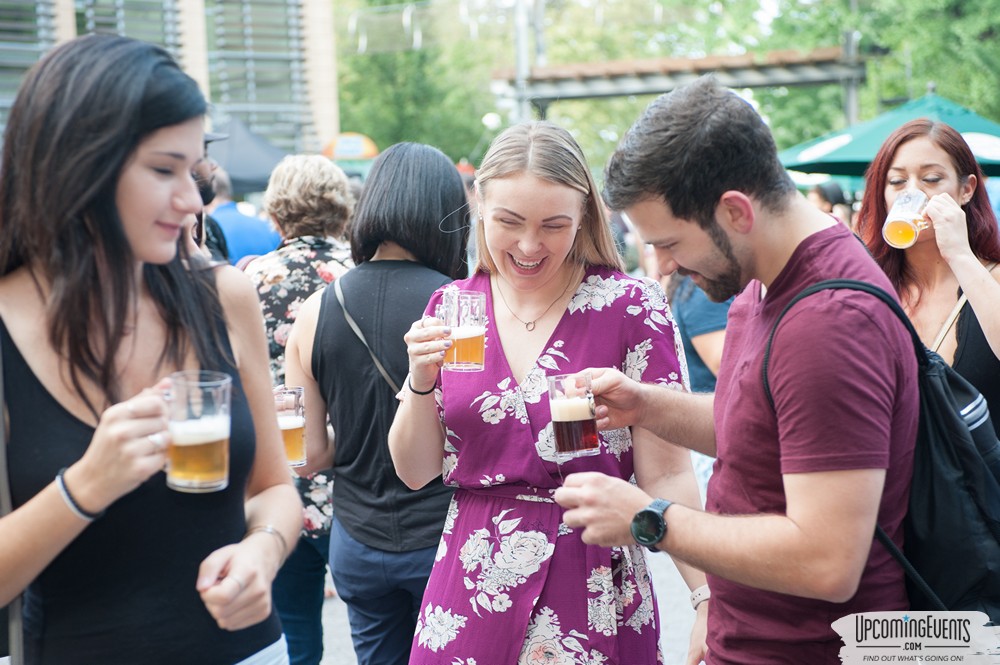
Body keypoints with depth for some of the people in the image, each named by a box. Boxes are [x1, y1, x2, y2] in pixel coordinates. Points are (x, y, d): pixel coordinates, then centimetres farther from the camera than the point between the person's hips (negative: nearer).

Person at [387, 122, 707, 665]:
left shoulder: (631, 309, -9)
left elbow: (666, 476, -9)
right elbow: (416, 472, 4)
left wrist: (707, 601, -20)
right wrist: (421, 381, -13)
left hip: (592, 598, -3)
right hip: (469, 591, 3)